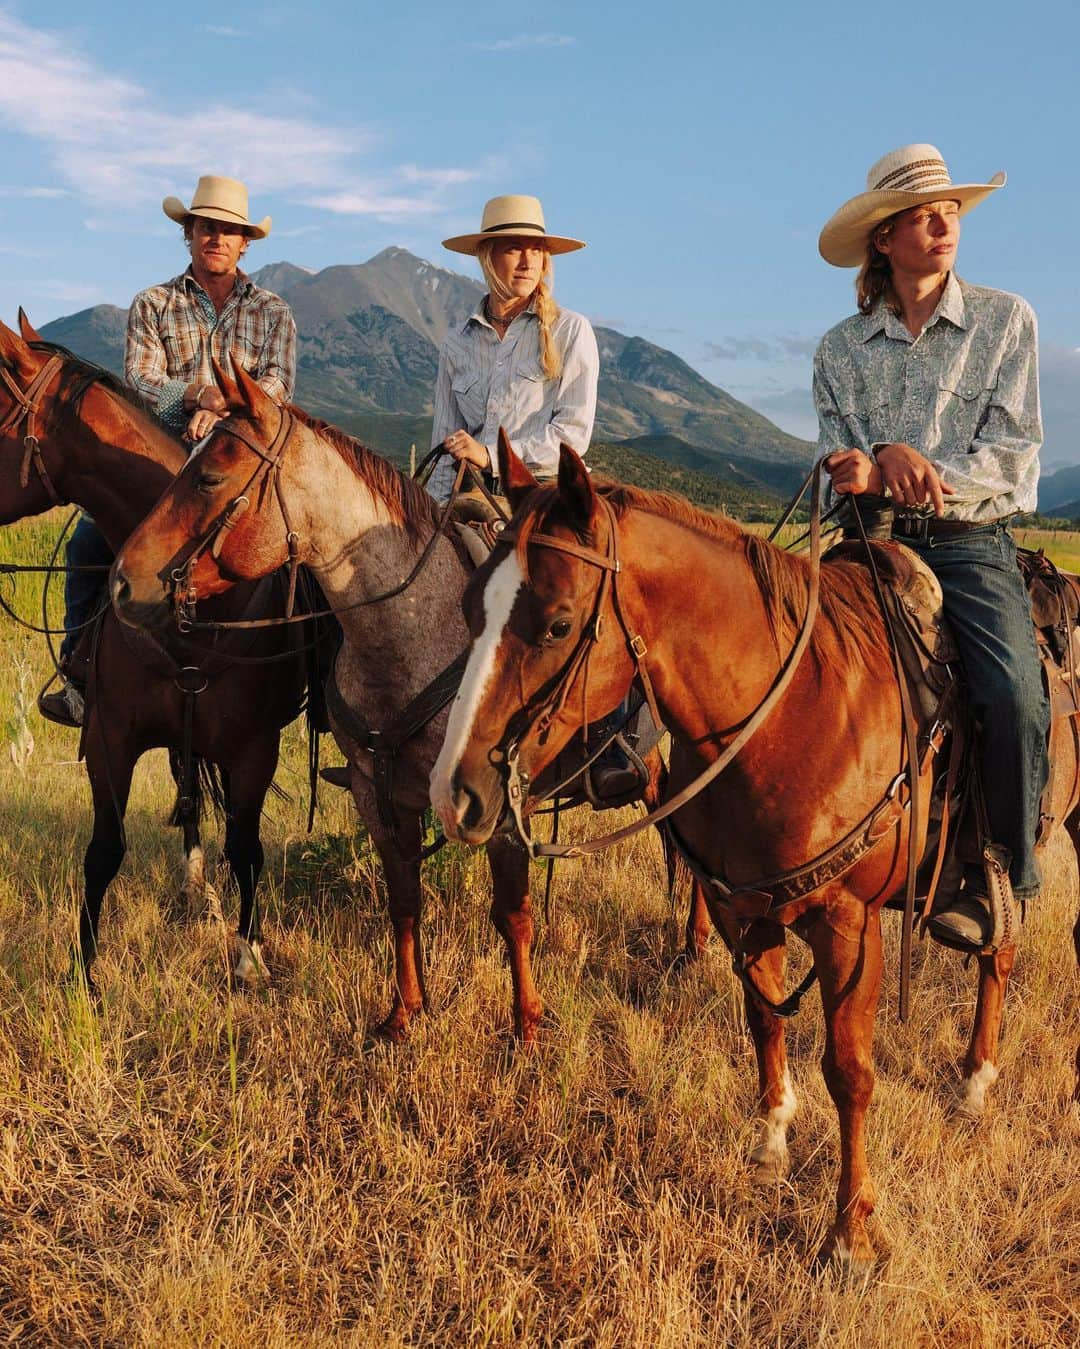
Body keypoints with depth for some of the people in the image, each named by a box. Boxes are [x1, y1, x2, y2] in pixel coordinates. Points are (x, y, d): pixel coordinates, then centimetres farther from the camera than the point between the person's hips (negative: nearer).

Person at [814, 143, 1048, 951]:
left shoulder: (1005, 319, 6)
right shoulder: (842, 348, 11)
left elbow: (1013, 447, -1)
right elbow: (838, 460, 10)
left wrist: (919, 471, -17)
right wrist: (873, 466, -15)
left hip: (973, 543, -2)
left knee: (1015, 694, -26)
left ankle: (1000, 879, -5)